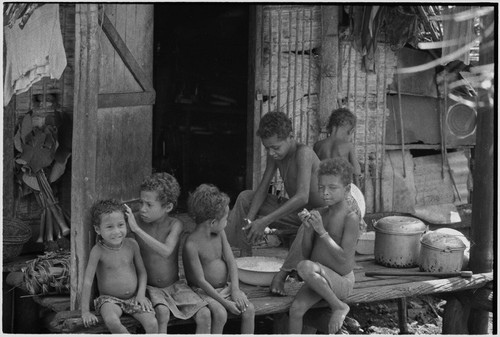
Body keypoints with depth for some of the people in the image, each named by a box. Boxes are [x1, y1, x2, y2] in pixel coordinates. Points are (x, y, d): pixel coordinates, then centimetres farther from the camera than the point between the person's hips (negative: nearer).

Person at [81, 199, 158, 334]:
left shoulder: (131, 244, -3)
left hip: (134, 297, 3)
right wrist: (85, 311, -16)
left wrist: (141, 293, -6)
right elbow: (88, 281, -14)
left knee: (152, 323, -20)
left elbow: (142, 271, 9)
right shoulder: (98, 251, -15)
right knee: (111, 321, -35)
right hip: (109, 299, -3)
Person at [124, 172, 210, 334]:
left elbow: (166, 251, -32)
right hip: (150, 288, -1)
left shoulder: (175, 225, -15)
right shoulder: (138, 221, -10)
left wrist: (137, 229, -37)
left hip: (175, 285, 1)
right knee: (163, 313, -30)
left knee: (204, 314, -15)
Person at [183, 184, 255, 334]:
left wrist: (235, 290, -12)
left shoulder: (220, 233, 1)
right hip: (204, 291, -6)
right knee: (220, 314, -30)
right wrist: (225, 302, -21)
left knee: (249, 309, -13)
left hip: (226, 286, 6)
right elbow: (201, 280, -21)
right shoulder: (191, 245, -22)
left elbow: (231, 261, 1)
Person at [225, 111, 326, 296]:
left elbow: (302, 197, -40)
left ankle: (282, 275, -39)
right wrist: (249, 220, -19)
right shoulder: (275, 156, -6)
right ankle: (245, 256, 3)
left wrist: (264, 221, -41)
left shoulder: (303, 153, -30)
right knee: (245, 197, 3)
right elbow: (262, 190, -2)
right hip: (295, 211, 8)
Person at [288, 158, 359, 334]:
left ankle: (338, 306, -13)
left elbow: (344, 257, -21)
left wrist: (321, 231, -24)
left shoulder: (351, 217, -15)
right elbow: (307, 253, 7)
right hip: (319, 279, 6)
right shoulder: (320, 213, 5)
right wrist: (308, 229, -12)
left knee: (304, 267, -32)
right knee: (296, 309, -18)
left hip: (341, 281, -6)